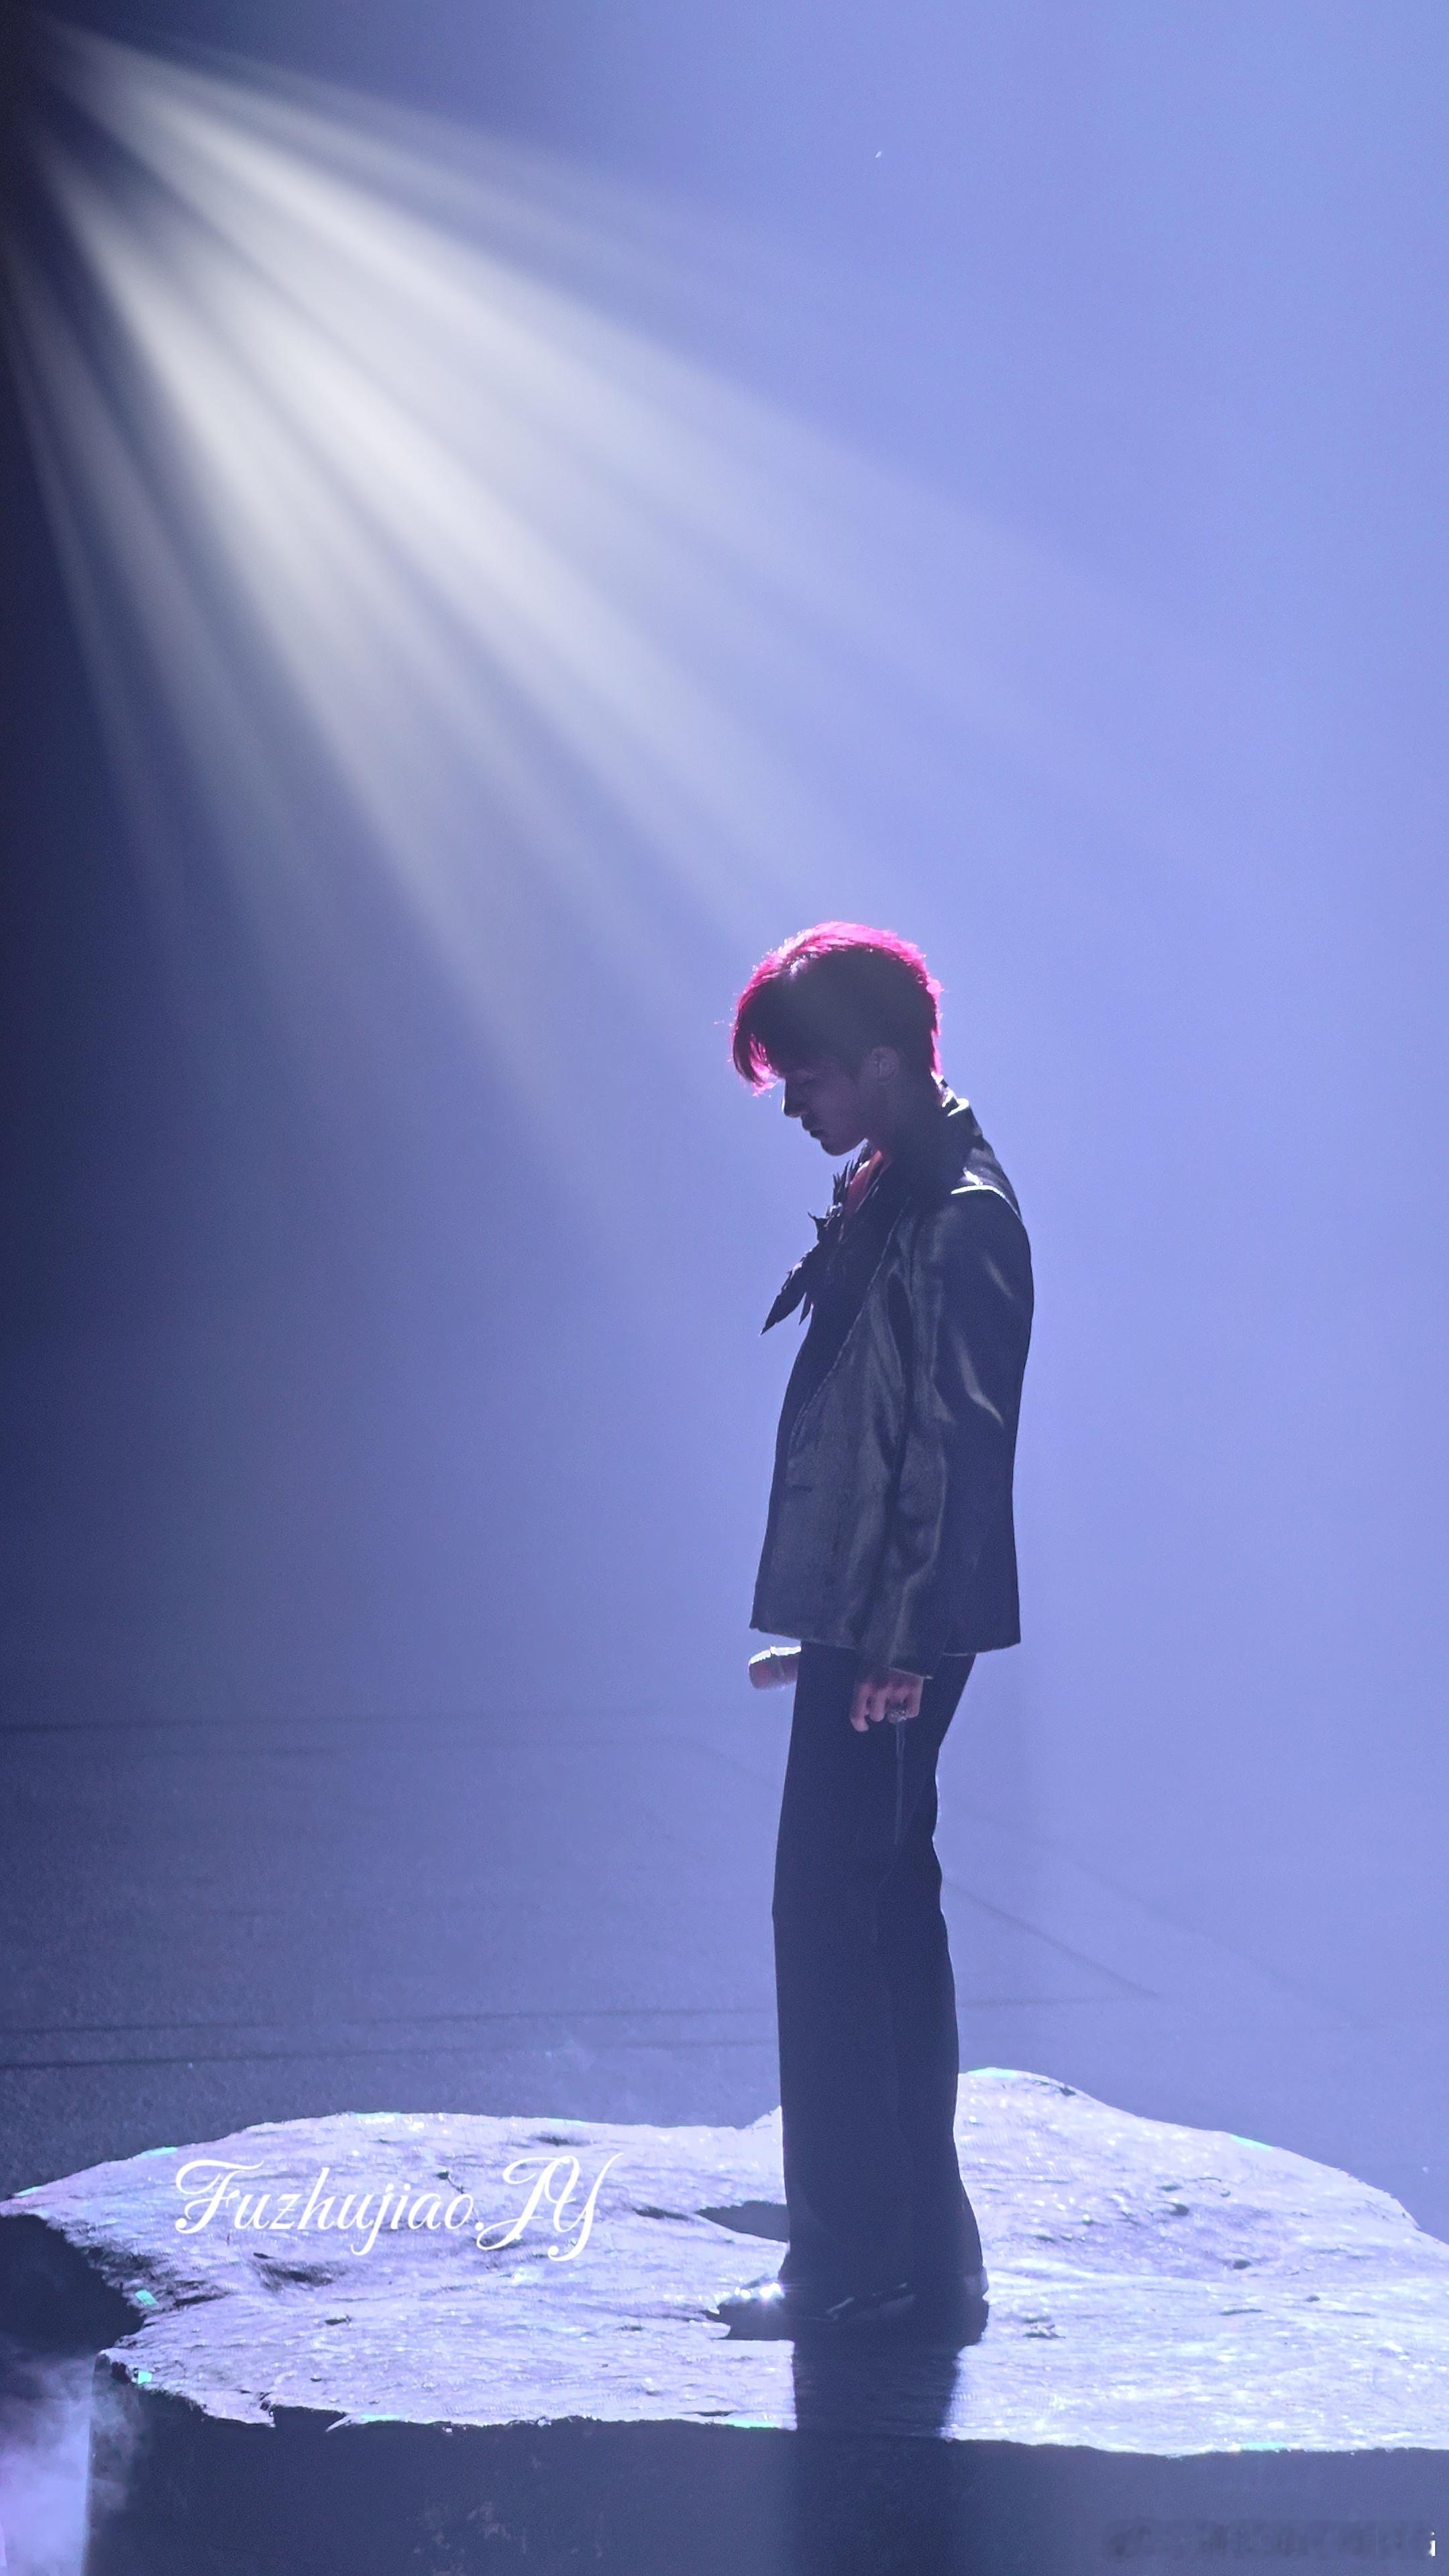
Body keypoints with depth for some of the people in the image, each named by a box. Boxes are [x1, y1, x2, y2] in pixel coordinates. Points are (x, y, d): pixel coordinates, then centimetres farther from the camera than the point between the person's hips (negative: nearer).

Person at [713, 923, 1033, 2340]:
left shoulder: (961, 1216, -14)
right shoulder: (886, 1202, 15)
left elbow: (959, 1440, -19)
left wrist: (905, 1641, -21)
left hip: (896, 1635, -10)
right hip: (861, 1623, 10)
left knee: (837, 1915, -7)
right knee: (876, 1913, 13)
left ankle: (857, 2263, -1)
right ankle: (916, 2255, 21)